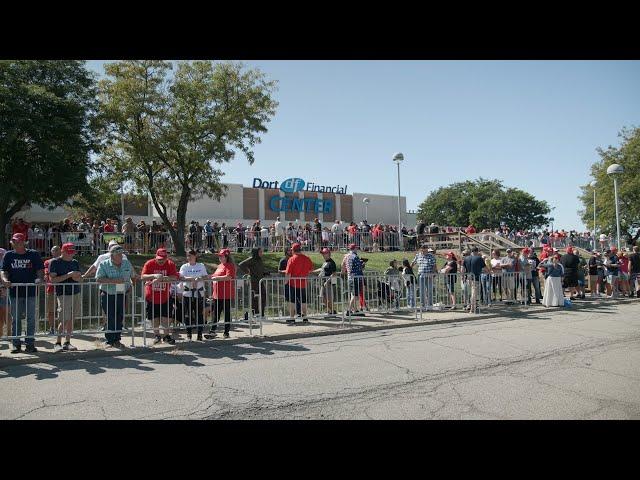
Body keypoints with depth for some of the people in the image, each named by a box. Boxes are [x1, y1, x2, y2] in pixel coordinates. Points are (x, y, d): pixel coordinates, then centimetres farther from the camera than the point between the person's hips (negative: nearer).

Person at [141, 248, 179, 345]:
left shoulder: (170, 264, -6)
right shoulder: (149, 263, -8)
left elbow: (175, 277, -19)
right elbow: (142, 277, -18)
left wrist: (161, 278, -30)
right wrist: (154, 276, -34)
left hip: (165, 297, 0)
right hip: (151, 296, 0)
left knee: (165, 317, 5)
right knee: (154, 318, 10)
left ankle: (167, 335, 20)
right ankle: (157, 336, 27)